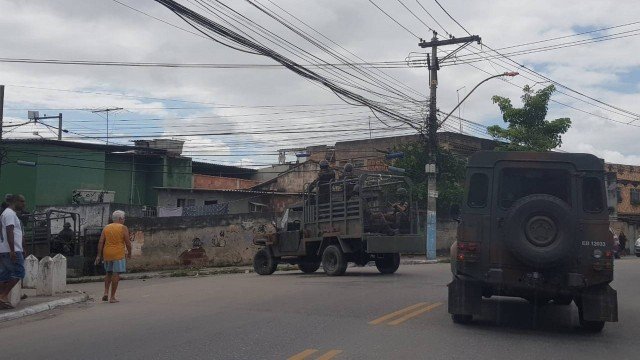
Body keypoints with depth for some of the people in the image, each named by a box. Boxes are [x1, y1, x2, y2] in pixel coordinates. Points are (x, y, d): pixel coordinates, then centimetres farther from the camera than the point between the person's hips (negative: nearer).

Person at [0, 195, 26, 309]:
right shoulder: (10, 214, -10)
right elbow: (9, 232, -20)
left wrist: (21, 251, 27)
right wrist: (13, 251, -25)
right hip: (11, 251, -11)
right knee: (18, 272, -8)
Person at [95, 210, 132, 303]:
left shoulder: (106, 228, 9)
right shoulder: (123, 228, -4)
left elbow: (101, 242, 3)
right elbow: (127, 242, -8)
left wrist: (99, 255, 3)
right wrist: (129, 253, 6)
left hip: (107, 254, 5)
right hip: (118, 254, -5)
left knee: (108, 273, 20)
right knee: (116, 274, -2)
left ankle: (106, 292, 7)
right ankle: (112, 297, -2)